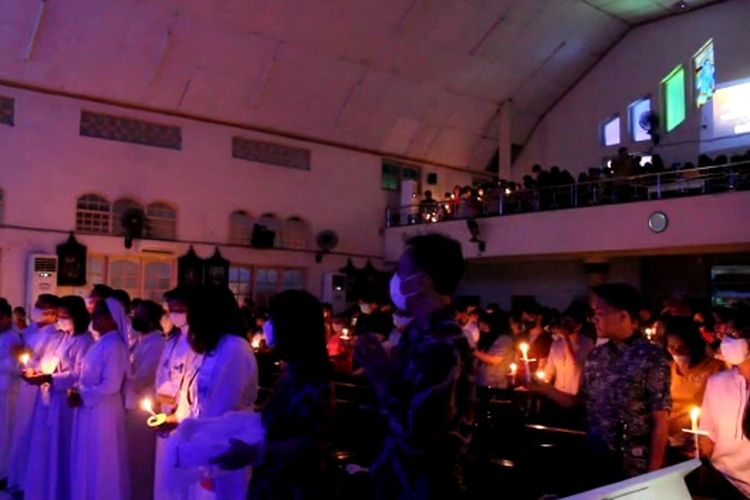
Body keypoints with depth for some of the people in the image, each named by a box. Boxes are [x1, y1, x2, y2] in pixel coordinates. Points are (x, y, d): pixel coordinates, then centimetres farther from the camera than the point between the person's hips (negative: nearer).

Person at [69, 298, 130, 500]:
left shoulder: (113, 346, -18)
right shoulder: (99, 344, 10)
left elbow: (111, 385, -23)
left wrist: (82, 397, -14)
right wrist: (76, 390, -1)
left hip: (102, 413, -9)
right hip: (89, 411, 9)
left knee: (100, 466, 4)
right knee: (87, 464, 18)